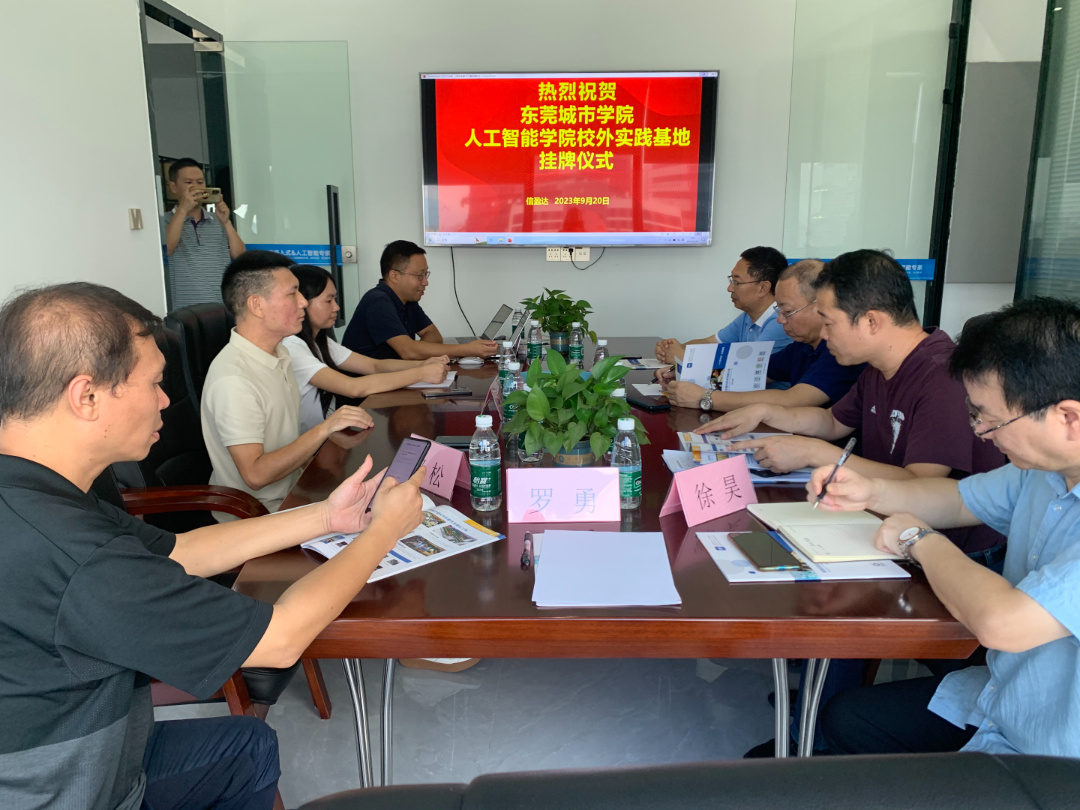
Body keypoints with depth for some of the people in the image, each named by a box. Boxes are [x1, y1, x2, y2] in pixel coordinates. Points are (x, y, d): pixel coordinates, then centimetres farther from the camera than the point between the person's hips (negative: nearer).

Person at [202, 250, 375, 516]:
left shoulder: (279, 354, 9)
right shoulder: (232, 379, -22)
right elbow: (255, 475, -24)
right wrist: (325, 429, -24)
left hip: (290, 496, 9)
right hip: (259, 515, -8)